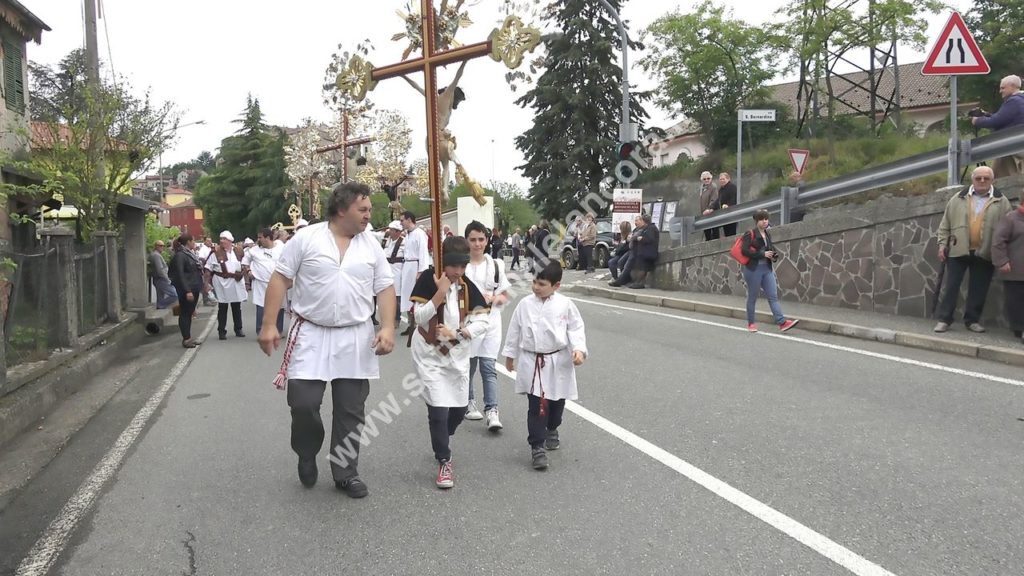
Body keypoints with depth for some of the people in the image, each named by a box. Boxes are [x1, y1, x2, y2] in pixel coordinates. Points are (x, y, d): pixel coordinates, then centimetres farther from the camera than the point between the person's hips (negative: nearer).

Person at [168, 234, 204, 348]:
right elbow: (180, 275, -19)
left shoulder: (190, 254, 14)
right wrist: (187, 291, -23)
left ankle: (188, 337, 20)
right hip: (186, 290, -9)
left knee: (189, 313, 13)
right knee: (185, 313, -1)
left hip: (194, 289, 9)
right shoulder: (180, 255, -13)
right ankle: (186, 339, 3)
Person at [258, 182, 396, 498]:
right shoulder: (306, 238, -4)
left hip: (355, 339, 3)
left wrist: (388, 326, -7)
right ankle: (307, 456, 25)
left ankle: (345, 472, 22)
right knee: (303, 404, -5)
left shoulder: (371, 246, 5)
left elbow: (385, 288, 7)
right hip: (310, 336, -3)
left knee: (351, 411, 7)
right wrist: (270, 325, -8)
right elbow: (279, 280, -3)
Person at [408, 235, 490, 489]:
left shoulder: (467, 286, -4)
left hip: (458, 354, 4)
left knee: (459, 409, 12)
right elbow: (419, 317, -19)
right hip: (429, 354, -4)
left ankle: (440, 442, 43)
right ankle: (444, 462, 8)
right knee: (439, 409, -10)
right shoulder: (428, 279, -14)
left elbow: (482, 322, -7)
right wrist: (440, 292, -29)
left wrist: (456, 333, -21)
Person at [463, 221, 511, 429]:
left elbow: (505, 296, 10)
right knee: (467, 366, 9)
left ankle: (492, 411, -7)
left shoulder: (495, 265, 6)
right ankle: (468, 403, 28)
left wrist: (492, 299, -11)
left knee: (488, 367, -5)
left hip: (489, 321, 1)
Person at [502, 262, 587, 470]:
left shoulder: (565, 305, -7)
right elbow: (515, 330, 6)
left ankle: (551, 431, 45)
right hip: (532, 361, -1)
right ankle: (537, 447, 0)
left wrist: (579, 349, -17)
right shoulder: (525, 304, -3)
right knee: (537, 406, -8)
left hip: (558, 361, 1)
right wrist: (510, 355, 13)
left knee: (556, 402, 17)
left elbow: (576, 328, -2)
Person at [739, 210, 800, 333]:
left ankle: (782, 322, -11)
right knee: (752, 297, 5)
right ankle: (751, 323, 17)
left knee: (773, 296, -3)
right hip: (753, 269, -6)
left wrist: (775, 256, 1)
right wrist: (762, 254, -21)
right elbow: (745, 251, -19)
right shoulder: (750, 234, -9)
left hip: (767, 268, 6)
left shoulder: (768, 234, 12)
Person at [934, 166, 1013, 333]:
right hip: (957, 250, 0)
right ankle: (944, 319, 5)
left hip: (984, 254, 0)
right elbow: (945, 224, 8)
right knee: (951, 286, 0)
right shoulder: (958, 199, 6)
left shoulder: (1001, 202, 5)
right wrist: (942, 244, 1)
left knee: (978, 289, 6)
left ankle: (973, 320, 17)